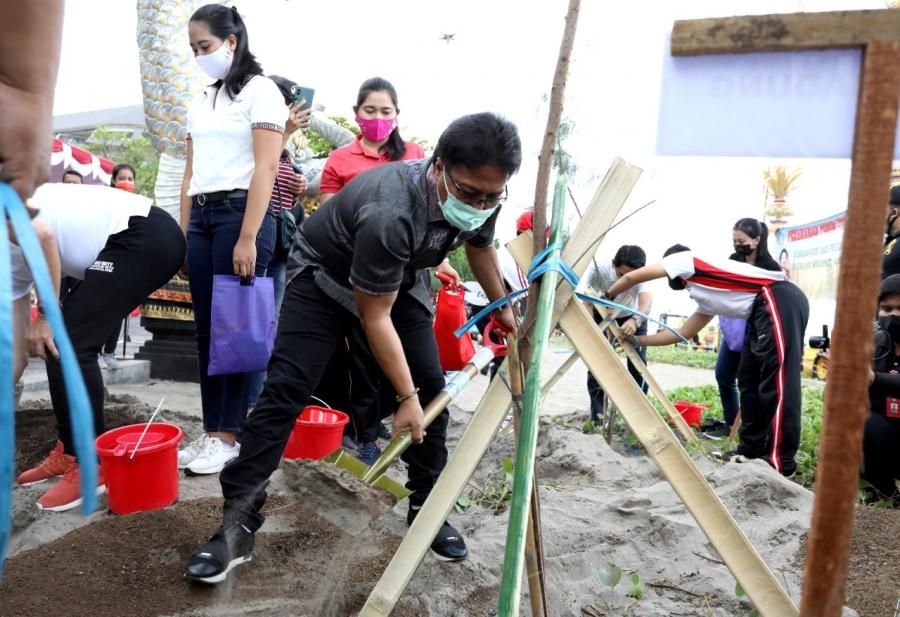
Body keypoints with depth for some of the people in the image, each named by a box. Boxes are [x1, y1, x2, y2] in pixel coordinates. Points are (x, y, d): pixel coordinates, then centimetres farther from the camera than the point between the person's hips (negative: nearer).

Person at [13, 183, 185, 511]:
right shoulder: (13, 257, 22)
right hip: (148, 239, 10)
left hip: (145, 237, -10)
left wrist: (45, 316, -14)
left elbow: (43, 235, -24)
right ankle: (68, 451, 22)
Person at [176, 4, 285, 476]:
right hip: (200, 216, 7)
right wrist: (182, 234, 13)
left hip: (240, 212, -7)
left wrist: (248, 237, -18)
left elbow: (265, 167, -11)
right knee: (206, 329, 6)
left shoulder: (260, 90, -1)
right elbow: (190, 172, 20)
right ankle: (210, 431, 13)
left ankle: (228, 436, 3)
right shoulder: (201, 101, 20)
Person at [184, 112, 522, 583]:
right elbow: (374, 317, -29)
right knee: (285, 389, -15)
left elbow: (480, 247, 7)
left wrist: (501, 308, 19)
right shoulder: (390, 213, -41)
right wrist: (405, 398, -23)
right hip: (325, 275, -6)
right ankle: (238, 522, -5)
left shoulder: (480, 196, -19)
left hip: (399, 279, 6)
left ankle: (426, 509, 13)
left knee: (432, 387, -2)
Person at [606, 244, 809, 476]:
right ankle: (752, 449, 20)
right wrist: (638, 340, 36)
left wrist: (606, 298, 28)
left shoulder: (683, 259, 9)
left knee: (777, 380, -8)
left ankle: (780, 462, -5)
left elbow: (631, 277, 11)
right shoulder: (706, 299, 29)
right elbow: (682, 333, 32)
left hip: (781, 301, -10)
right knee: (749, 379, 12)